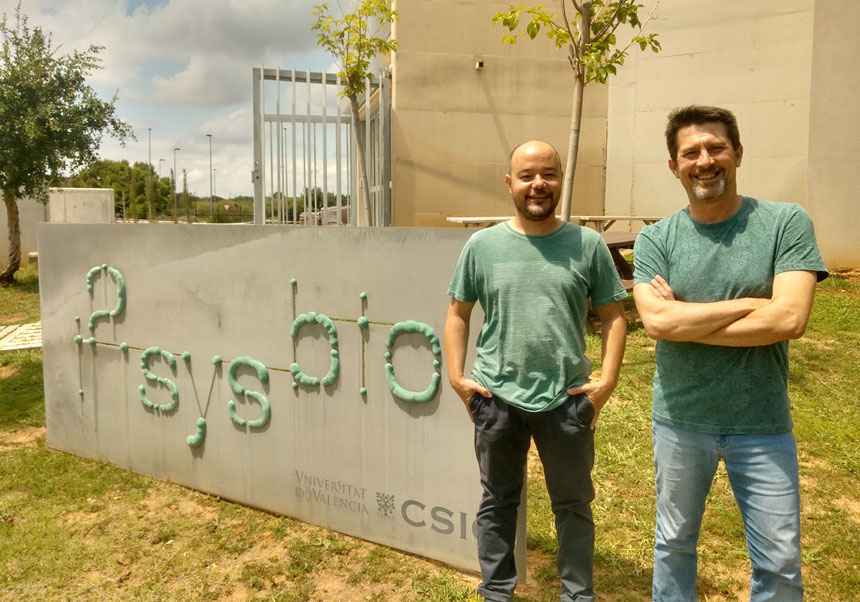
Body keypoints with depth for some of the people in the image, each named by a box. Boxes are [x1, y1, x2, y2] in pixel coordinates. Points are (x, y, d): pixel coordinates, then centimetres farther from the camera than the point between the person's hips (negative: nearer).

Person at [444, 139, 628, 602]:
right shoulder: (482, 245, -1)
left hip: (567, 399, 0)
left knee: (574, 505, 16)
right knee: (497, 502, 17)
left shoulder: (587, 245, -2)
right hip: (497, 398, 1)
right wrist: (457, 377, -3)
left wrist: (608, 380, -7)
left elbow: (613, 315, 2)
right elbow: (458, 313, 4)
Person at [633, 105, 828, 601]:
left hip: (763, 425, -1)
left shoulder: (786, 224, -7)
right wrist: (749, 304, -17)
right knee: (674, 546, 19)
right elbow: (657, 321, -18)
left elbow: (790, 319, -20)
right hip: (680, 421, 1)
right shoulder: (656, 239, -4)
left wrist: (683, 319, -16)